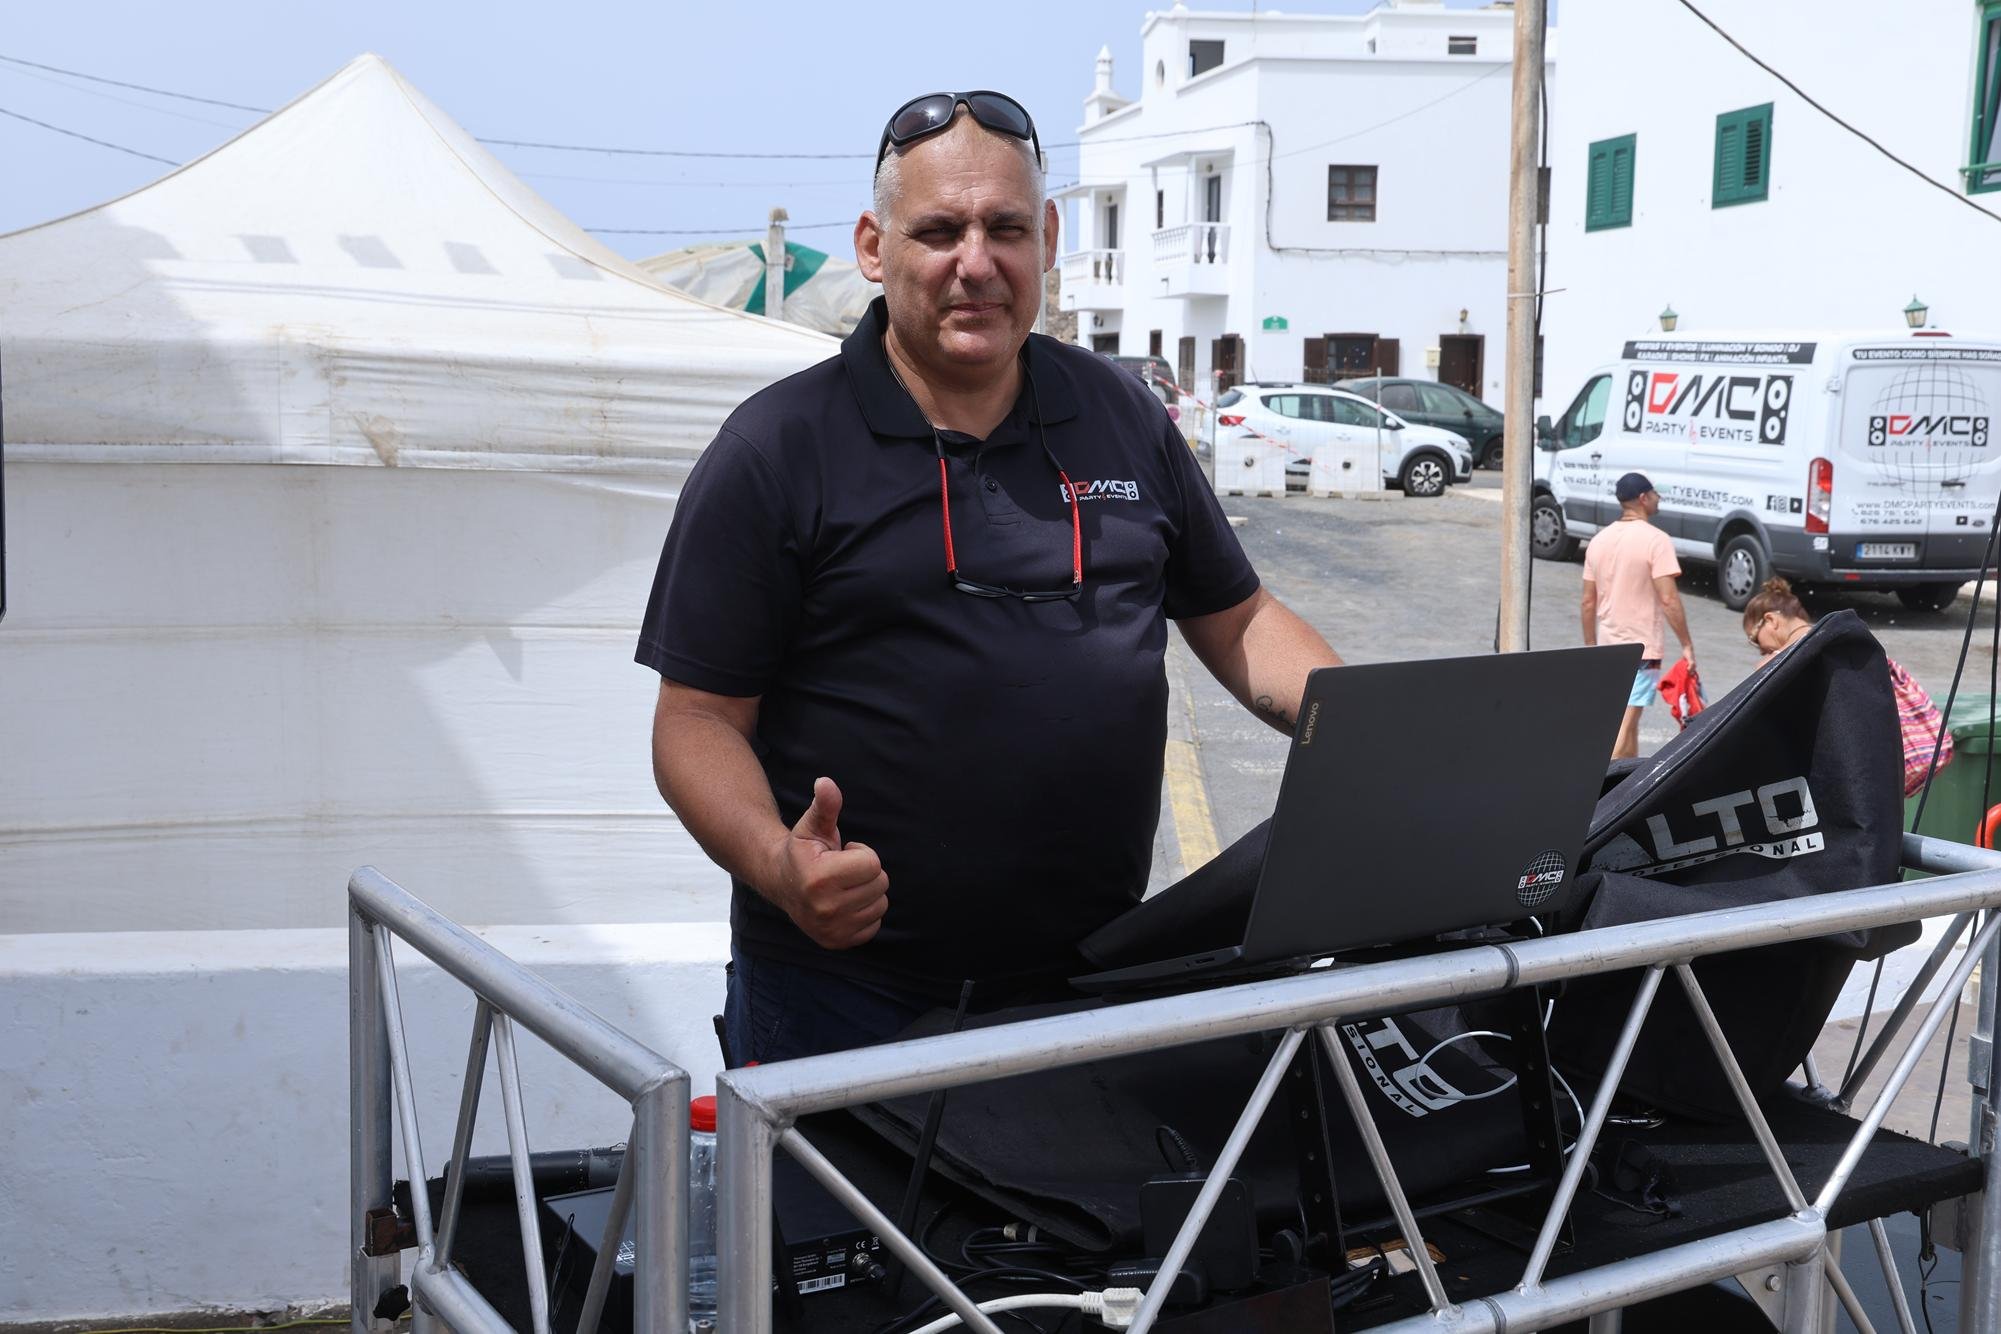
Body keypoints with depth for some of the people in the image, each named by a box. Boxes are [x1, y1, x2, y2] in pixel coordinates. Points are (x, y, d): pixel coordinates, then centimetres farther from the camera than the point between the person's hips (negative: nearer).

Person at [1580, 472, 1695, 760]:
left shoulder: (1599, 540, 7)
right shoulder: (1655, 540, -13)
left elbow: (1588, 601, 10)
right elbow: (1668, 599, -18)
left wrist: (1590, 646, 18)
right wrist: (1687, 644, -12)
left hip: (1607, 645, 7)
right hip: (1642, 646, -7)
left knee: (1627, 719, 19)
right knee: (1626, 722, -6)